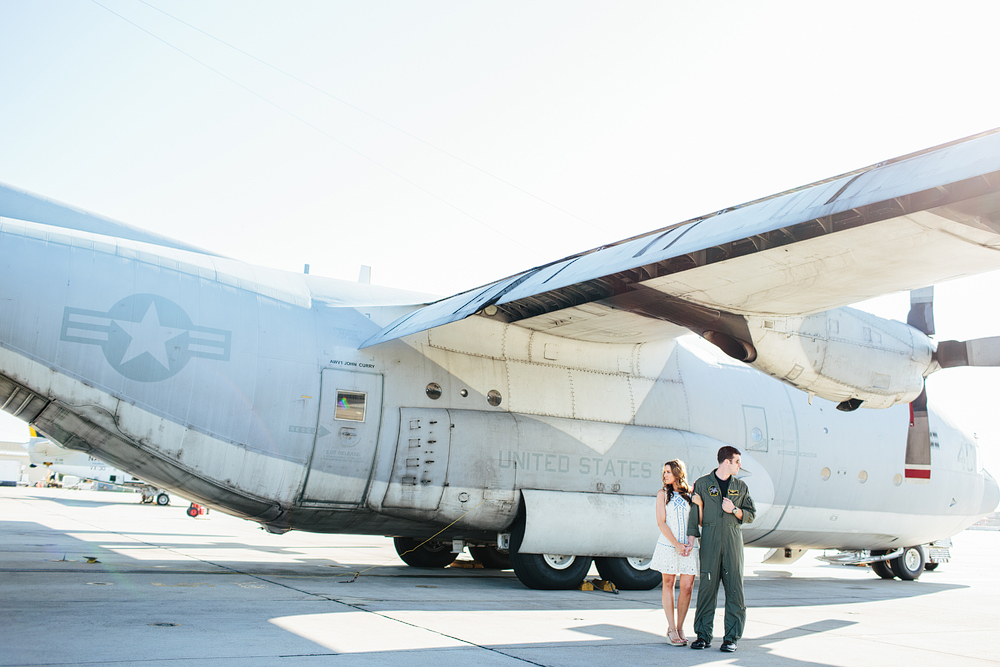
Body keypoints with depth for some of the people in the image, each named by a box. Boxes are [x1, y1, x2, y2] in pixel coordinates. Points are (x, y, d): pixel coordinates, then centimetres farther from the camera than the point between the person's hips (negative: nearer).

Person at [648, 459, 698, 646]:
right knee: (668, 584, 1)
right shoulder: (663, 494, 5)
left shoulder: (691, 494, 9)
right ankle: (671, 629, 7)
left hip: (688, 547, 1)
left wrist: (690, 543, -10)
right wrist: (677, 545, -10)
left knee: (687, 586, -2)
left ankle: (679, 627, 10)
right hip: (668, 545, -1)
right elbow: (661, 522, -2)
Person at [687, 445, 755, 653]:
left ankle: (732, 637, 5)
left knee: (734, 588, -2)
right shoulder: (702, 483, 5)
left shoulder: (740, 486, 13)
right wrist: (691, 540, -4)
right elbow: (694, 512, 3)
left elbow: (751, 515, 15)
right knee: (707, 587, -2)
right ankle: (703, 635, 6)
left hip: (733, 541, 2)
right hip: (709, 541, -2)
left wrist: (734, 510, -5)